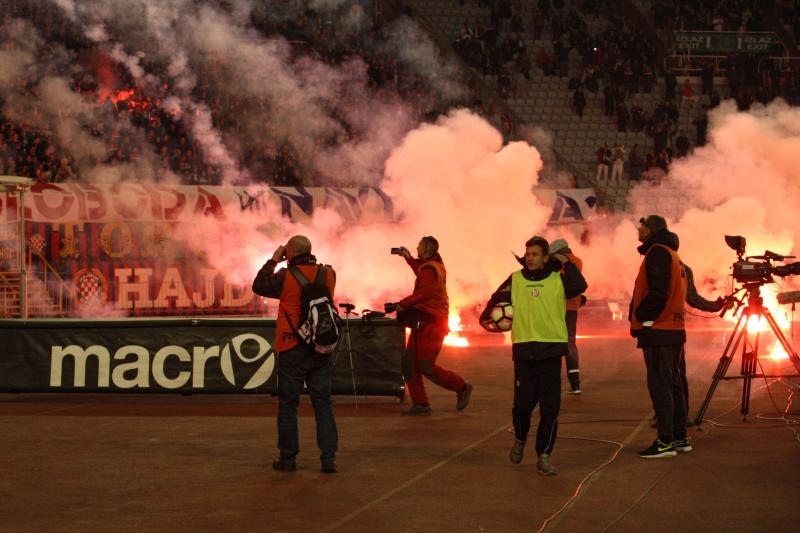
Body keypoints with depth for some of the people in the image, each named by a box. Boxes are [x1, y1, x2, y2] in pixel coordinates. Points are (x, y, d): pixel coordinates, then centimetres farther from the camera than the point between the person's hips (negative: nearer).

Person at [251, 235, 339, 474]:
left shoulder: (286, 277, -12)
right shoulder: (328, 274, 0)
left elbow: (258, 286, 1)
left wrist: (273, 260, 6)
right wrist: (306, 261, 15)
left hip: (292, 351, -3)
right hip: (321, 351, 3)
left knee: (288, 405, 7)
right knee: (323, 404, 5)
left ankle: (288, 458, 11)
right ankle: (329, 457, -1)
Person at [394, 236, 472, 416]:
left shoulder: (429, 269, -16)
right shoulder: (435, 264, 15)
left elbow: (425, 291, -30)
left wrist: (403, 304, -23)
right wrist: (409, 258, 33)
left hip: (431, 324, -10)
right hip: (423, 323, 10)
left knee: (425, 366, -8)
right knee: (409, 362, 4)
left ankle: (462, 387, 7)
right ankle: (420, 403, 4)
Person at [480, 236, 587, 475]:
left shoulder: (559, 280, 2)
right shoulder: (515, 280, 7)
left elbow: (580, 286, -15)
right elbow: (497, 299, 12)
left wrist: (566, 263, -8)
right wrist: (486, 318, -5)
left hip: (551, 350, -1)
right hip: (524, 350, 1)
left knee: (550, 407, -1)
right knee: (523, 403, 1)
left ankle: (544, 455, 9)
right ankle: (520, 439, 31)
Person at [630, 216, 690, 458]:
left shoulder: (658, 252, -11)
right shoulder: (672, 253, 19)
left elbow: (657, 292, -20)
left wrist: (639, 317, -10)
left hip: (657, 330, -10)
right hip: (674, 329, 10)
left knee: (659, 385, -8)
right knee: (673, 383, 13)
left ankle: (666, 441, -8)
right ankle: (679, 437, 17)